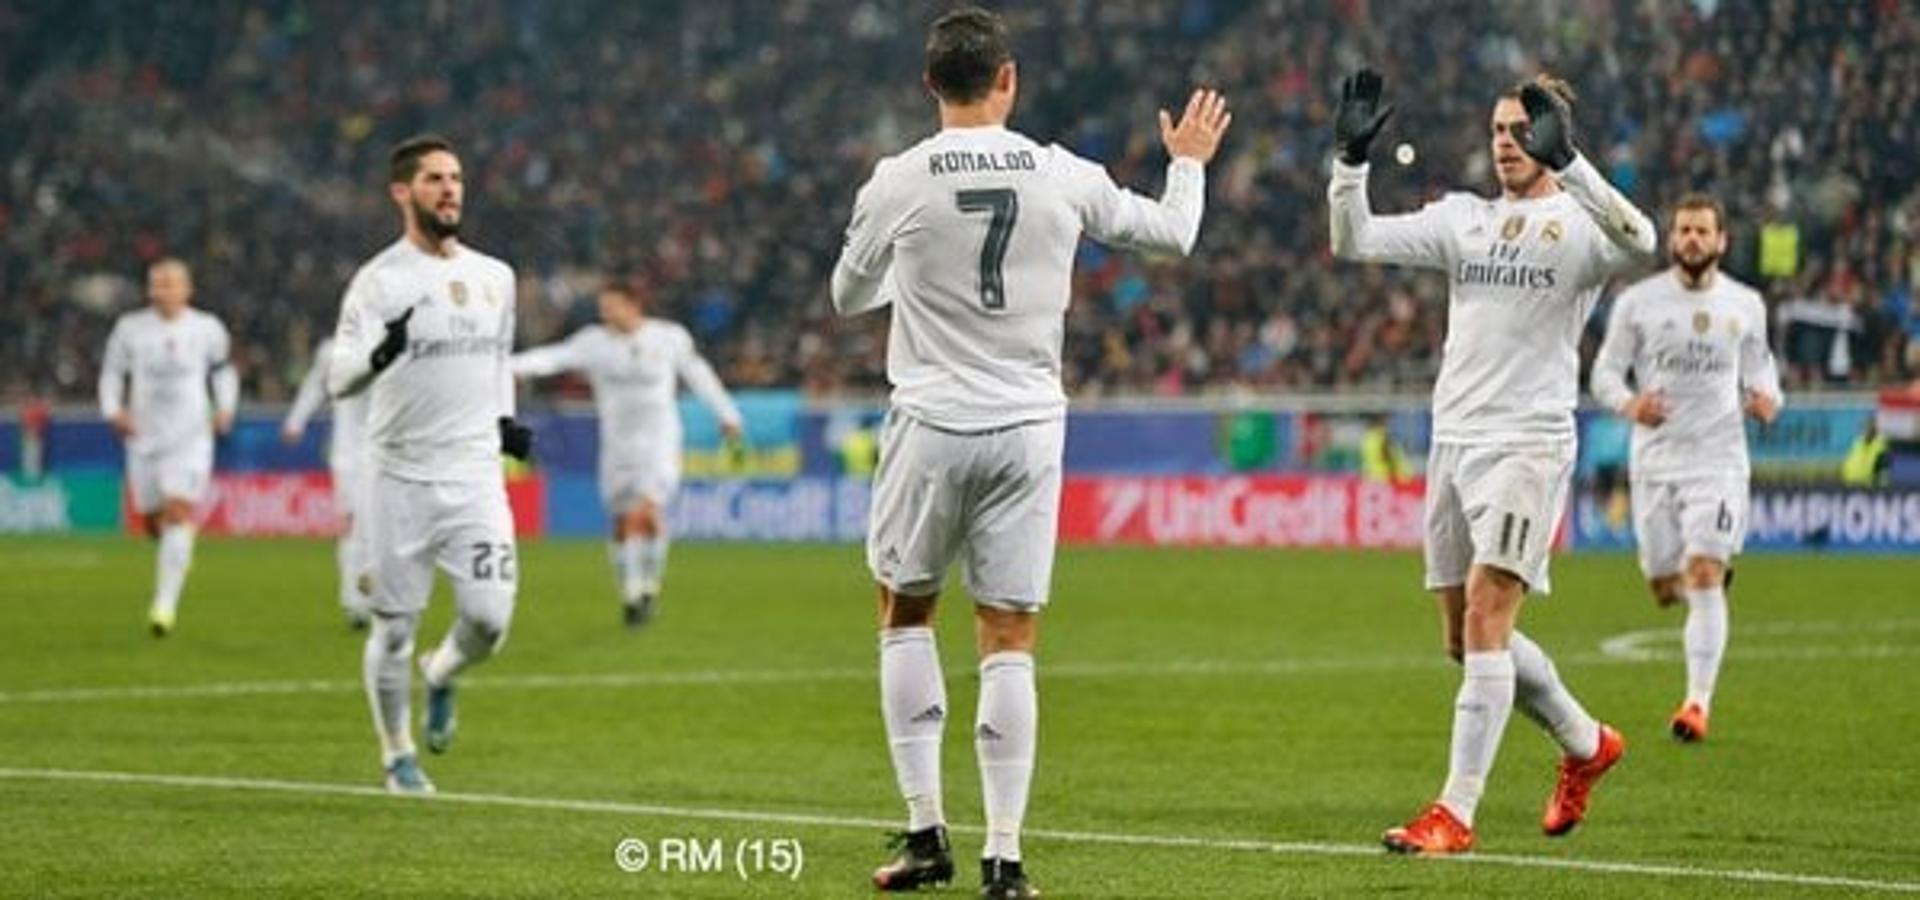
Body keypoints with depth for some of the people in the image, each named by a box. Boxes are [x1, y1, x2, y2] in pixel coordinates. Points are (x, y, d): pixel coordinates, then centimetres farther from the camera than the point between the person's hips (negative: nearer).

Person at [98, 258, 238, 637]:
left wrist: (225, 407, 4)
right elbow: (112, 372, 10)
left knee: (178, 515, -16)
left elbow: (222, 368, 18)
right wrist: (114, 410, -7)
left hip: (191, 438, -2)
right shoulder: (130, 329, 1)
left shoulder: (207, 329, 1)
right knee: (152, 521, 7)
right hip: (144, 439, 2)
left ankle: (165, 604, -17)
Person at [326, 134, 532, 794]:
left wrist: (503, 418, 12)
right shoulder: (379, 281, -7)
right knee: (395, 627, 2)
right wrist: (378, 355, -38)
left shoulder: (495, 277, 10)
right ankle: (397, 753, 23)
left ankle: (441, 677, 24)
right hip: (402, 479, -3)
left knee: (489, 619, -10)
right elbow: (338, 378, -18)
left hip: (475, 476, 3)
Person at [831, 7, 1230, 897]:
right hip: (1028, 427, 1)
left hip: (932, 424, -1)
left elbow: (849, 298, 12)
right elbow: (1172, 233, 15)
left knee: (905, 617, 16)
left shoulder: (896, 183, -5)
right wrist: (1189, 163, 35)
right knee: (1009, 643, 4)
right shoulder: (1063, 177, -1)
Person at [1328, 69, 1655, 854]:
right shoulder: (1464, 218, 14)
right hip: (1453, 439, 7)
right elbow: (1355, 241, 9)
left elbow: (1639, 242, -26)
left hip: (1527, 445, -7)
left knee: (1485, 619, -16)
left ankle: (1455, 813, -16)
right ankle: (1586, 744, 34)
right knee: (1467, 637, 12)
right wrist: (1350, 158, -6)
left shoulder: (1576, 223, -3)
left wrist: (1566, 161, -35)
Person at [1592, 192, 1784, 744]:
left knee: (1703, 576, -16)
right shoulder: (1638, 302, 0)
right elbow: (1605, 371, 2)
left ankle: (1699, 703, -15)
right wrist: (1628, 403, -19)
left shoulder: (1745, 305, 4)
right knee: (1665, 589, 6)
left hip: (1718, 456, -1)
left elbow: (1758, 362, 19)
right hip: (1655, 458, 1)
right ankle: (1718, 570, 44)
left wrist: (1765, 397, -4)